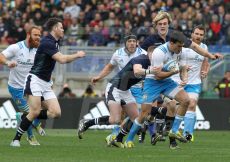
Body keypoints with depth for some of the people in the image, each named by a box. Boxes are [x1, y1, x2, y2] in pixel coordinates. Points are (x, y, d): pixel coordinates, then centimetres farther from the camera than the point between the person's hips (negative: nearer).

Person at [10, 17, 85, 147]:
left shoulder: (56, 42, 14)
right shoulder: (47, 42, -16)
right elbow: (62, 59, -23)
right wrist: (77, 55, -9)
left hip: (46, 83, 9)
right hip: (35, 80, -9)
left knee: (56, 113, -6)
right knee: (35, 112, -18)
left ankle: (32, 118, 15)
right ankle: (16, 139, -9)